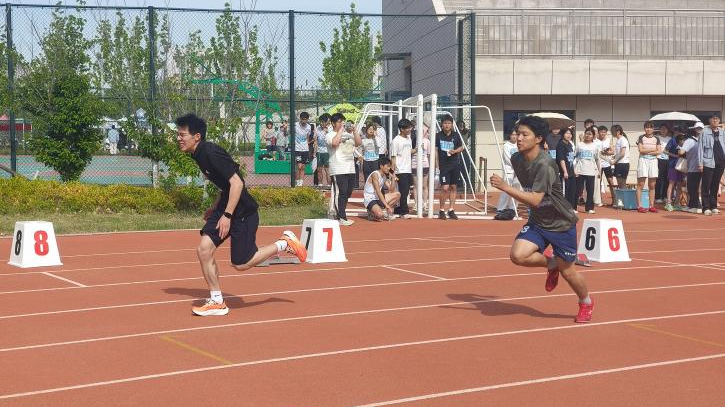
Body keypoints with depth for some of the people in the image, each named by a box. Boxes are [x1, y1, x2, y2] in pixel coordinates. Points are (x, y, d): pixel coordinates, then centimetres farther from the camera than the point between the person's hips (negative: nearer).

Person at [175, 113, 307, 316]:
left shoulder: (211, 153, -22)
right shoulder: (199, 155, 8)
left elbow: (237, 183, -25)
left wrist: (227, 215, -25)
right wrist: (214, 208, 19)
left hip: (243, 211, -9)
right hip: (225, 207, 9)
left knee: (241, 263, -2)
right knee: (203, 249, -3)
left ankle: (284, 243, 15)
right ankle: (217, 302, 7)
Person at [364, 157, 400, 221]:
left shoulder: (384, 176, 9)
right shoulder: (375, 174, -18)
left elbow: (391, 190, 8)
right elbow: (378, 192, -24)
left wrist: (392, 178, -2)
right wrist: (386, 205, -27)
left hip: (378, 198, 9)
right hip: (369, 200, -9)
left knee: (397, 194, 4)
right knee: (380, 215, -35)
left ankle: (383, 210, 2)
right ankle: (372, 213, 0)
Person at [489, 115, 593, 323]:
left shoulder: (545, 165, -27)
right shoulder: (516, 159, -4)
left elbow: (535, 200, -34)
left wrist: (505, 187, -38)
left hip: (561, 223, -6)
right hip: (537, 221, 6)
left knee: (567, 271, 6)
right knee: (517, 255, -20)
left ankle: (586, 303, 38)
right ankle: (550, 263, 12)